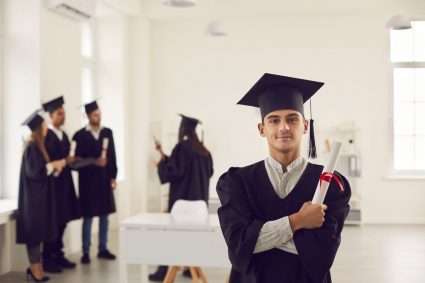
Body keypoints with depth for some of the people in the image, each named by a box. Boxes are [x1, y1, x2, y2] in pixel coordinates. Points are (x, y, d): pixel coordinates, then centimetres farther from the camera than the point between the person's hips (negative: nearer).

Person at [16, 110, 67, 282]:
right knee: (34, 231, -3)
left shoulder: (37, 146, 11)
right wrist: (52, 165, -14)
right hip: (34, 196, -10)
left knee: (39, 231, 11)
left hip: (40, 195, 10)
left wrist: (55, 166, 2)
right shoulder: (31, 147, -17)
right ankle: (35, 268, 4)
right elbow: (33, 172, -22)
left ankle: (36, 267, 17)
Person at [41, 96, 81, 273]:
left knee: (63, 220, 9)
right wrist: (64, 161, -16)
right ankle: (47, 259, 4)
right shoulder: (46, 135, -12)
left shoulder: (63, 134, 15)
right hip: (52, 181, -8)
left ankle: (58, 255, 18)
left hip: (64, 181, 8)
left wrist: (71, 161, 1)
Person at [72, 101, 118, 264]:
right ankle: (86, 252, 8)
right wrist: (94, 162, -20)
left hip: (105, 179, 4)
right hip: (88, 180, -4)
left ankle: (103, 249, 18)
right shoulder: (80, 135, -5)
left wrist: (113, 177, 4)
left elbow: (112, 156, 7)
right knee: (88, 216, 0)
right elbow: (78, 160, -7)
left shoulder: (108, 132, 7)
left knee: (104, 215, 8)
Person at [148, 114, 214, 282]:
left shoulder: (182, 147, -14)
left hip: (182, 196, -7)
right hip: (199, 196, 7)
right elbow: (209, 171, 14)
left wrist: (162, 161, -1)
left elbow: (175, 170, -18)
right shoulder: (203, 148, 8)